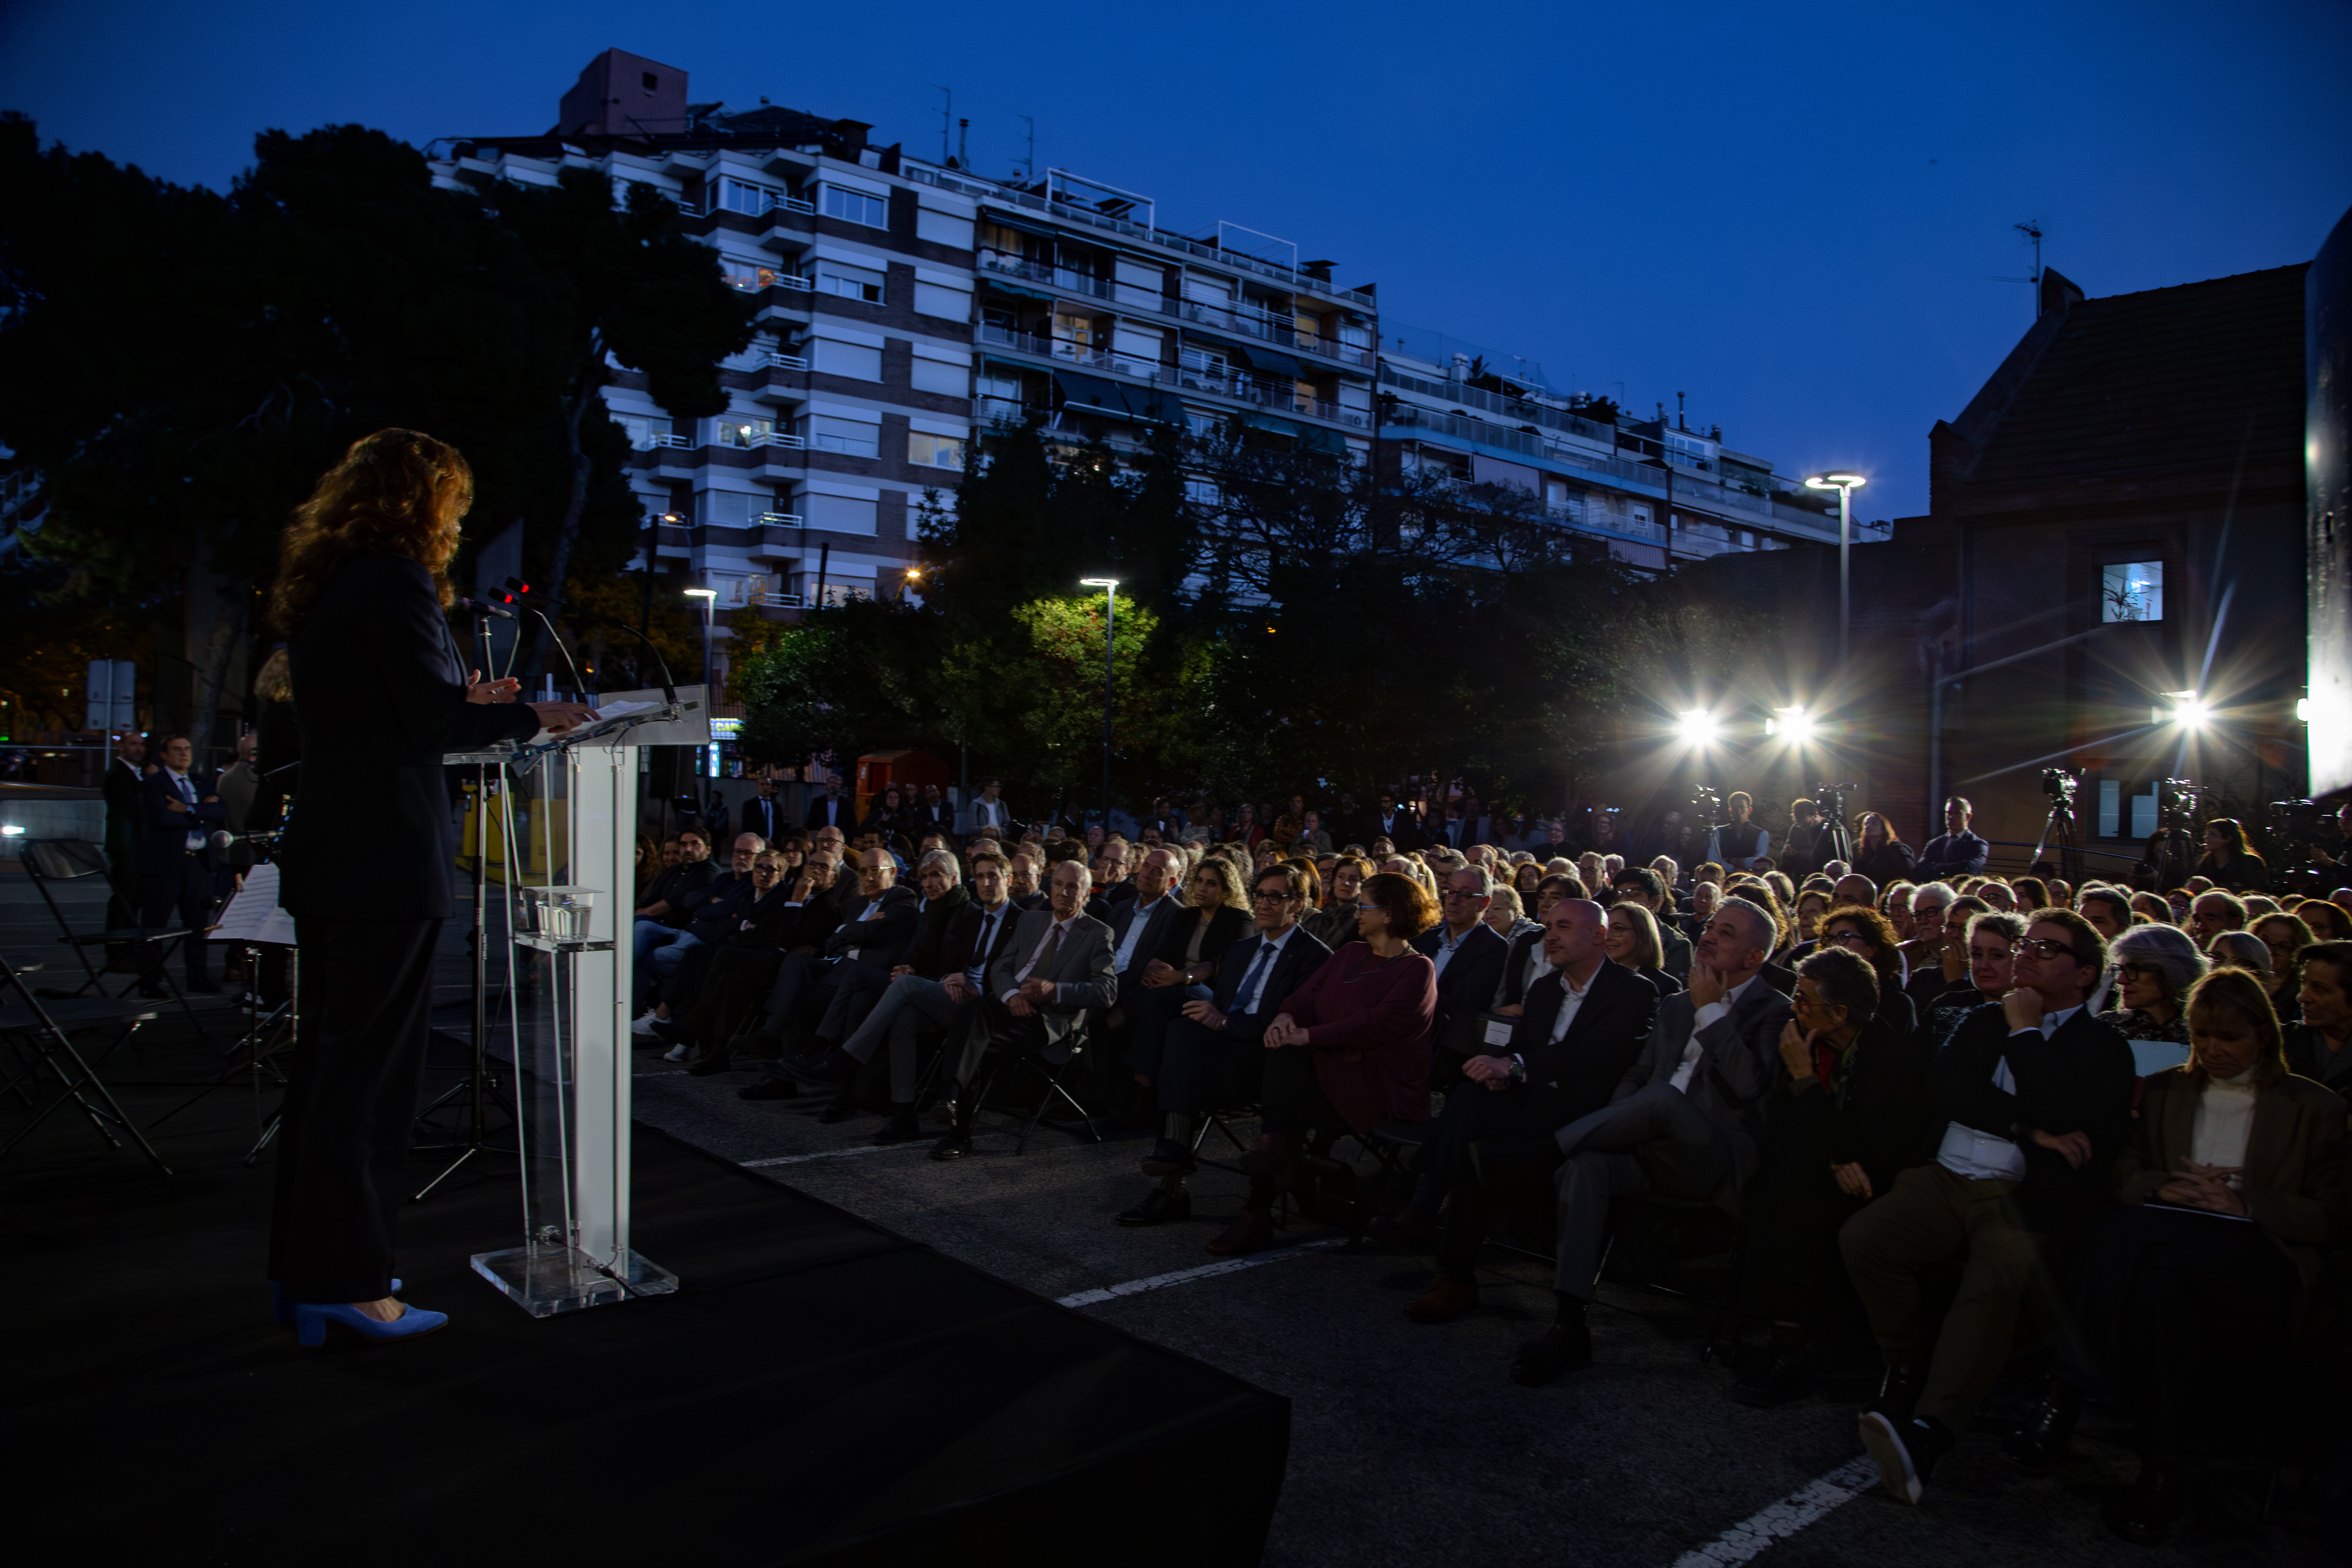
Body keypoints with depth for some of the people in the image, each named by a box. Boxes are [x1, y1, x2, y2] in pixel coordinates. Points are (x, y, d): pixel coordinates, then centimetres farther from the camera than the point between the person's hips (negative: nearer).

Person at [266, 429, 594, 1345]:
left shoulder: (321, 586, 18)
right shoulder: (395, 581, -11)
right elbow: (434, 720, -17)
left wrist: (464, 702, 21)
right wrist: (530, 716, -5)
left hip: (324, 858, 10)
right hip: (385, 863, -10)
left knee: (324, 1060, 15)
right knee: (367, 1072, -3)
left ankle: (304, 1268, 26)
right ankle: (346, 1282, 5)